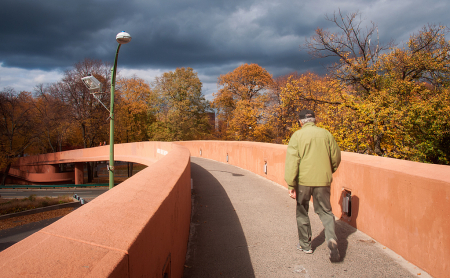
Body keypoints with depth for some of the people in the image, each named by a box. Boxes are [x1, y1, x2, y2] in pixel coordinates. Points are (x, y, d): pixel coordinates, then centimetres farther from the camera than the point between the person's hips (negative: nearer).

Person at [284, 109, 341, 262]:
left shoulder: (297, 135, -4)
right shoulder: (326, 134, 3)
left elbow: (292, 160, -12)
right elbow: (336, 157, 9)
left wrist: (291, 185, -11)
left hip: (303, 181, -2)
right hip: (323, 180, 2)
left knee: (302, 212, 14)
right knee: (325, 211, 13)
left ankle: (305, 245, 23)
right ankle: (332, 239, -9)